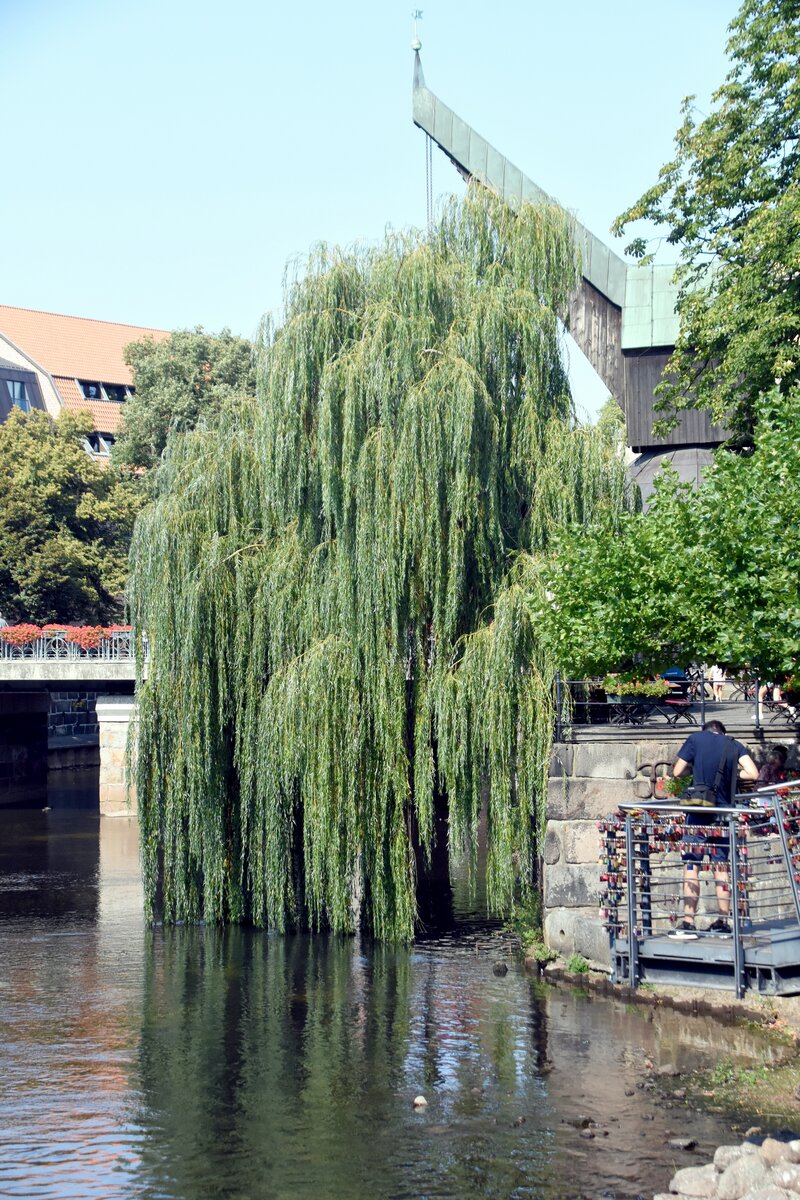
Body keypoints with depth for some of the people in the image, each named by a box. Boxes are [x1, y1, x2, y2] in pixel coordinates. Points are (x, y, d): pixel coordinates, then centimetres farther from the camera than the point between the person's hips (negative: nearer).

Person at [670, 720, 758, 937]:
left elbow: (677, 771, 2)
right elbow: (753, 774, -1)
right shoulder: (734, 745, 9)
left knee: (691, 865, -2)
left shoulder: (695, 739, 3)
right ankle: (723, 922, 12)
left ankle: (688, 922, -9)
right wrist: (731, 772, 15)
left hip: (698, 812, -3)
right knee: (721, 866, 11)